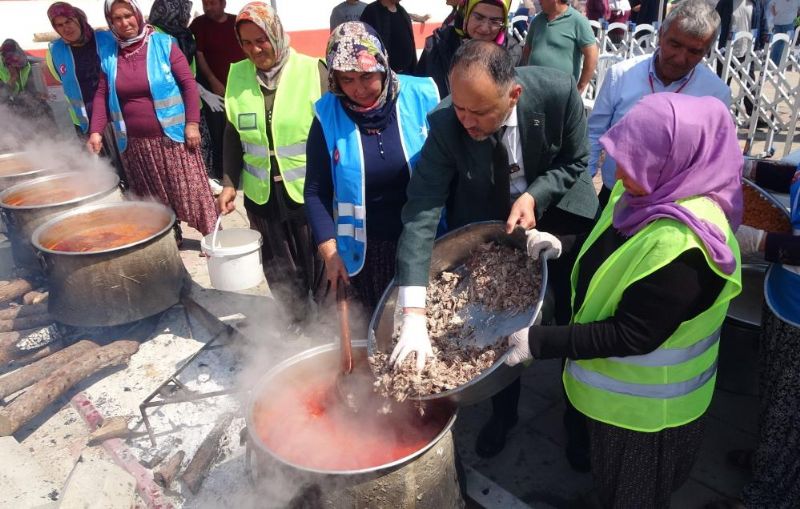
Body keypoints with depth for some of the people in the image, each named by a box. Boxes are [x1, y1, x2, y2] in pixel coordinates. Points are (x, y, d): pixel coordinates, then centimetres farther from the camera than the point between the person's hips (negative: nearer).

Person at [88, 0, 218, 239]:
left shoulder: (163, 44, -5)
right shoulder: (108, 53, 5)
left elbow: (188, 83, -5)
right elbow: (101, 94, 7)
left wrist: (192, 123, -11)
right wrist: (96, 131, -3)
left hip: (171, 137, -3)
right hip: (134, 143, 4)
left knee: (190, 190, 1)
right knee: (153, 198, 11)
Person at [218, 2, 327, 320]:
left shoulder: (313, 71, -9)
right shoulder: (237, 75, 3)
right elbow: (233, 135, 11)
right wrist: (229, 183, 6)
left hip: (310, 191, -3)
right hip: (261, 194, 4)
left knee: (319, 266, 9)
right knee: (279, 272, 15)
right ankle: (297, 323, 34)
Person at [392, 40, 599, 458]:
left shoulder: (558, 92, -30)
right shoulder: (445, 125, -32)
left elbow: (575, 162, -11)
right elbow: (420, 213, -37)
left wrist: (535, 196, -32)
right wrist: (414, 316, -45)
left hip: (558, 211, 1)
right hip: (488, 224, -1)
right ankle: (503, 412, 39)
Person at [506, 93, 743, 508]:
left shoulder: (683, 243, -36)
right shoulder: (648, 191, -9)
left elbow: (632, 336, -31)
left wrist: (540, 341, -27)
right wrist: (563, 247, -8)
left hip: (646, 403, -8)